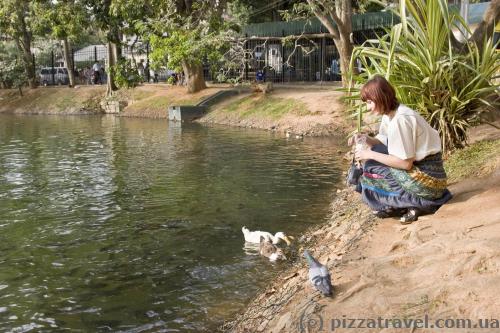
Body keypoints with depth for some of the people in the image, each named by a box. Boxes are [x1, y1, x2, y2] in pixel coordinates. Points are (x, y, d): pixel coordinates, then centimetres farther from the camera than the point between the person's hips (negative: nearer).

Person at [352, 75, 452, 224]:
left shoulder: (400, 120, -22)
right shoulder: (390, 113, 5)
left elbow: (405, 163, -21)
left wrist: (371, 154, -16)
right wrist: (368, 140, -6)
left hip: (426, 177, -9)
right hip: (418, 167, 9)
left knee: (371, 170, -6)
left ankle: (414, 204, -2)